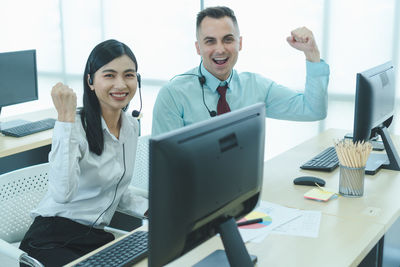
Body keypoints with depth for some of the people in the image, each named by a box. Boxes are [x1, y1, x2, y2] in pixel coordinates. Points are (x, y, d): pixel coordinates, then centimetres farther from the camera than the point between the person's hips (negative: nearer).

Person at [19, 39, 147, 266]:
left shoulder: (131, 126, 8)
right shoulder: (76, 126, -13)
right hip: (53, 241, -6)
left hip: (98, 238, 6)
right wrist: (66, 118, -28)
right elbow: (63, 194, -30)